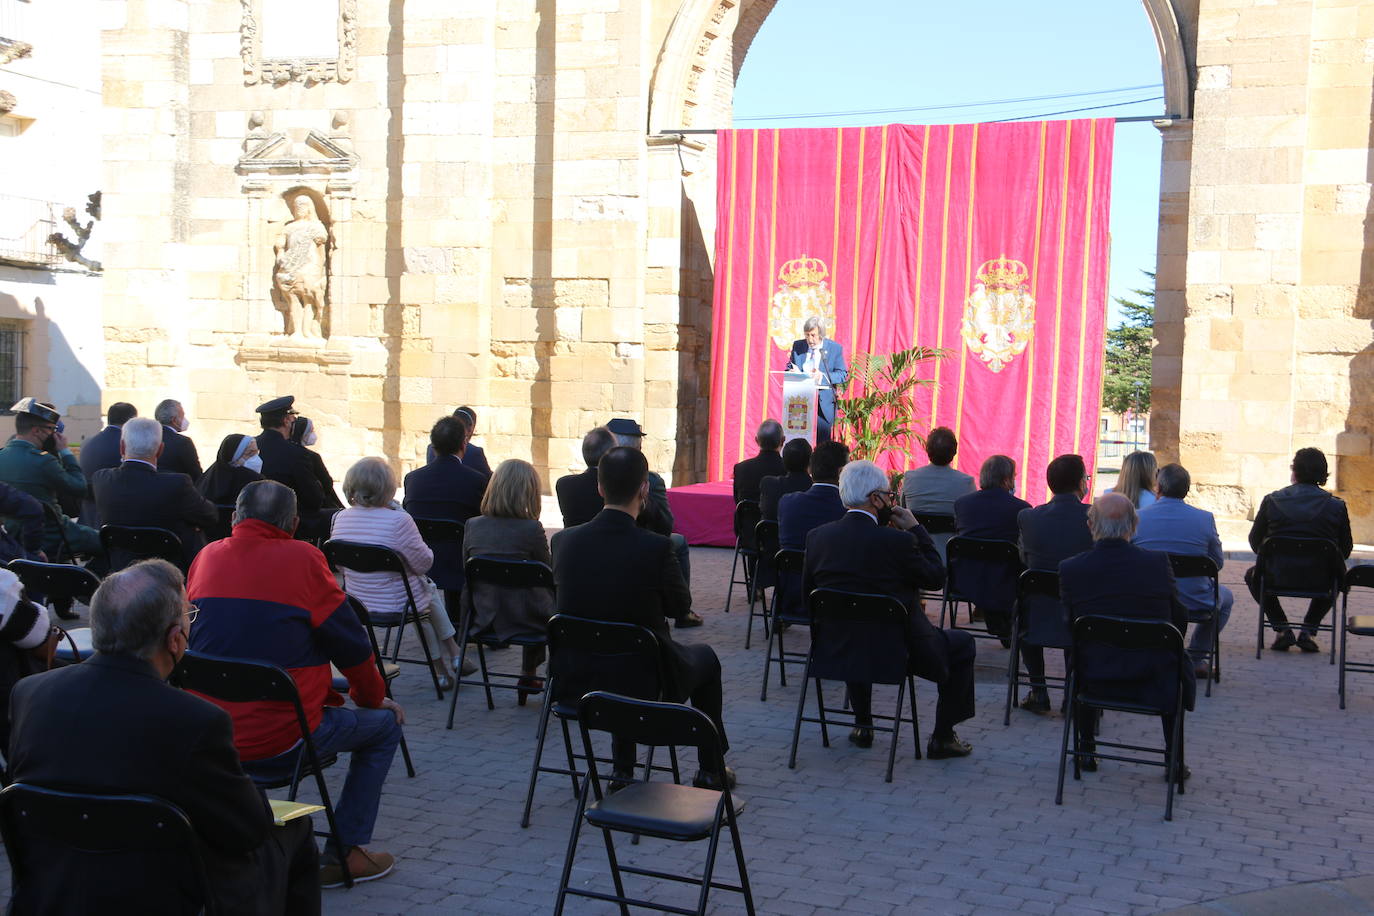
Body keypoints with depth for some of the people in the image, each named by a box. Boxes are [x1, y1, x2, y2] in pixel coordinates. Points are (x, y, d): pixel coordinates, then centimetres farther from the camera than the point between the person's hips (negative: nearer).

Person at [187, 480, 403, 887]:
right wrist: (374, 699, 17)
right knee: (385, 725, 17)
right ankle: (344, 852, 16)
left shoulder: (206, 557, 5)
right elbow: (351, 646, -3)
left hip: (206, 738, 6)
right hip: (279, 740, -6)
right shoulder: (301, 559, -9)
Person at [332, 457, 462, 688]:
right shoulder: (399, 521, -24)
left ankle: (441, 668, 39)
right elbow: (424, 563, -14)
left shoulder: (340, 519, -7)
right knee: (429, 589, 30)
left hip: (356, 604, 5)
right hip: (397, 606, -5)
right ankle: (454, 655, 41)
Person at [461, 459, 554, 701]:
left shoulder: (472, 526, -4)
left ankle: (529, 676, 38)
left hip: (484, 619, 5)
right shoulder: (531, 529, -17)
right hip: (524, 620, -5)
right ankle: (529, 675, 30)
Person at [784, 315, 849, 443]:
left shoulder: (835, 348, 0)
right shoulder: (797, 346, 9)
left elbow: (843, 374, -3)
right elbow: (788, 369, 14)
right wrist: (793, 372, -11)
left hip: (824, 404, -2)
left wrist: (823, 376, -21)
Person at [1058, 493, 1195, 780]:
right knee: (1180, 671, 34)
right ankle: (1176, 762, 34)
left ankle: (1086, 752, 38)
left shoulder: (1070, 569, -11)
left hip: (1095, 683, 0)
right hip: (1154, 683, 0)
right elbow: (1180, 624, 0)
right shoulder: (1158, 563, -11)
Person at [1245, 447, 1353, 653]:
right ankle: (1308, 630, 21)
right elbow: (1345, 550, 6)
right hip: (1320, 581, 1)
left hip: (1278, 577, -1)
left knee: (1252, 574, 34)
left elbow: (1255, 541, 8)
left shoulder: (1272, 500, -2)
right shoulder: (1337, 506, -2)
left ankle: (1282, 628, 18)